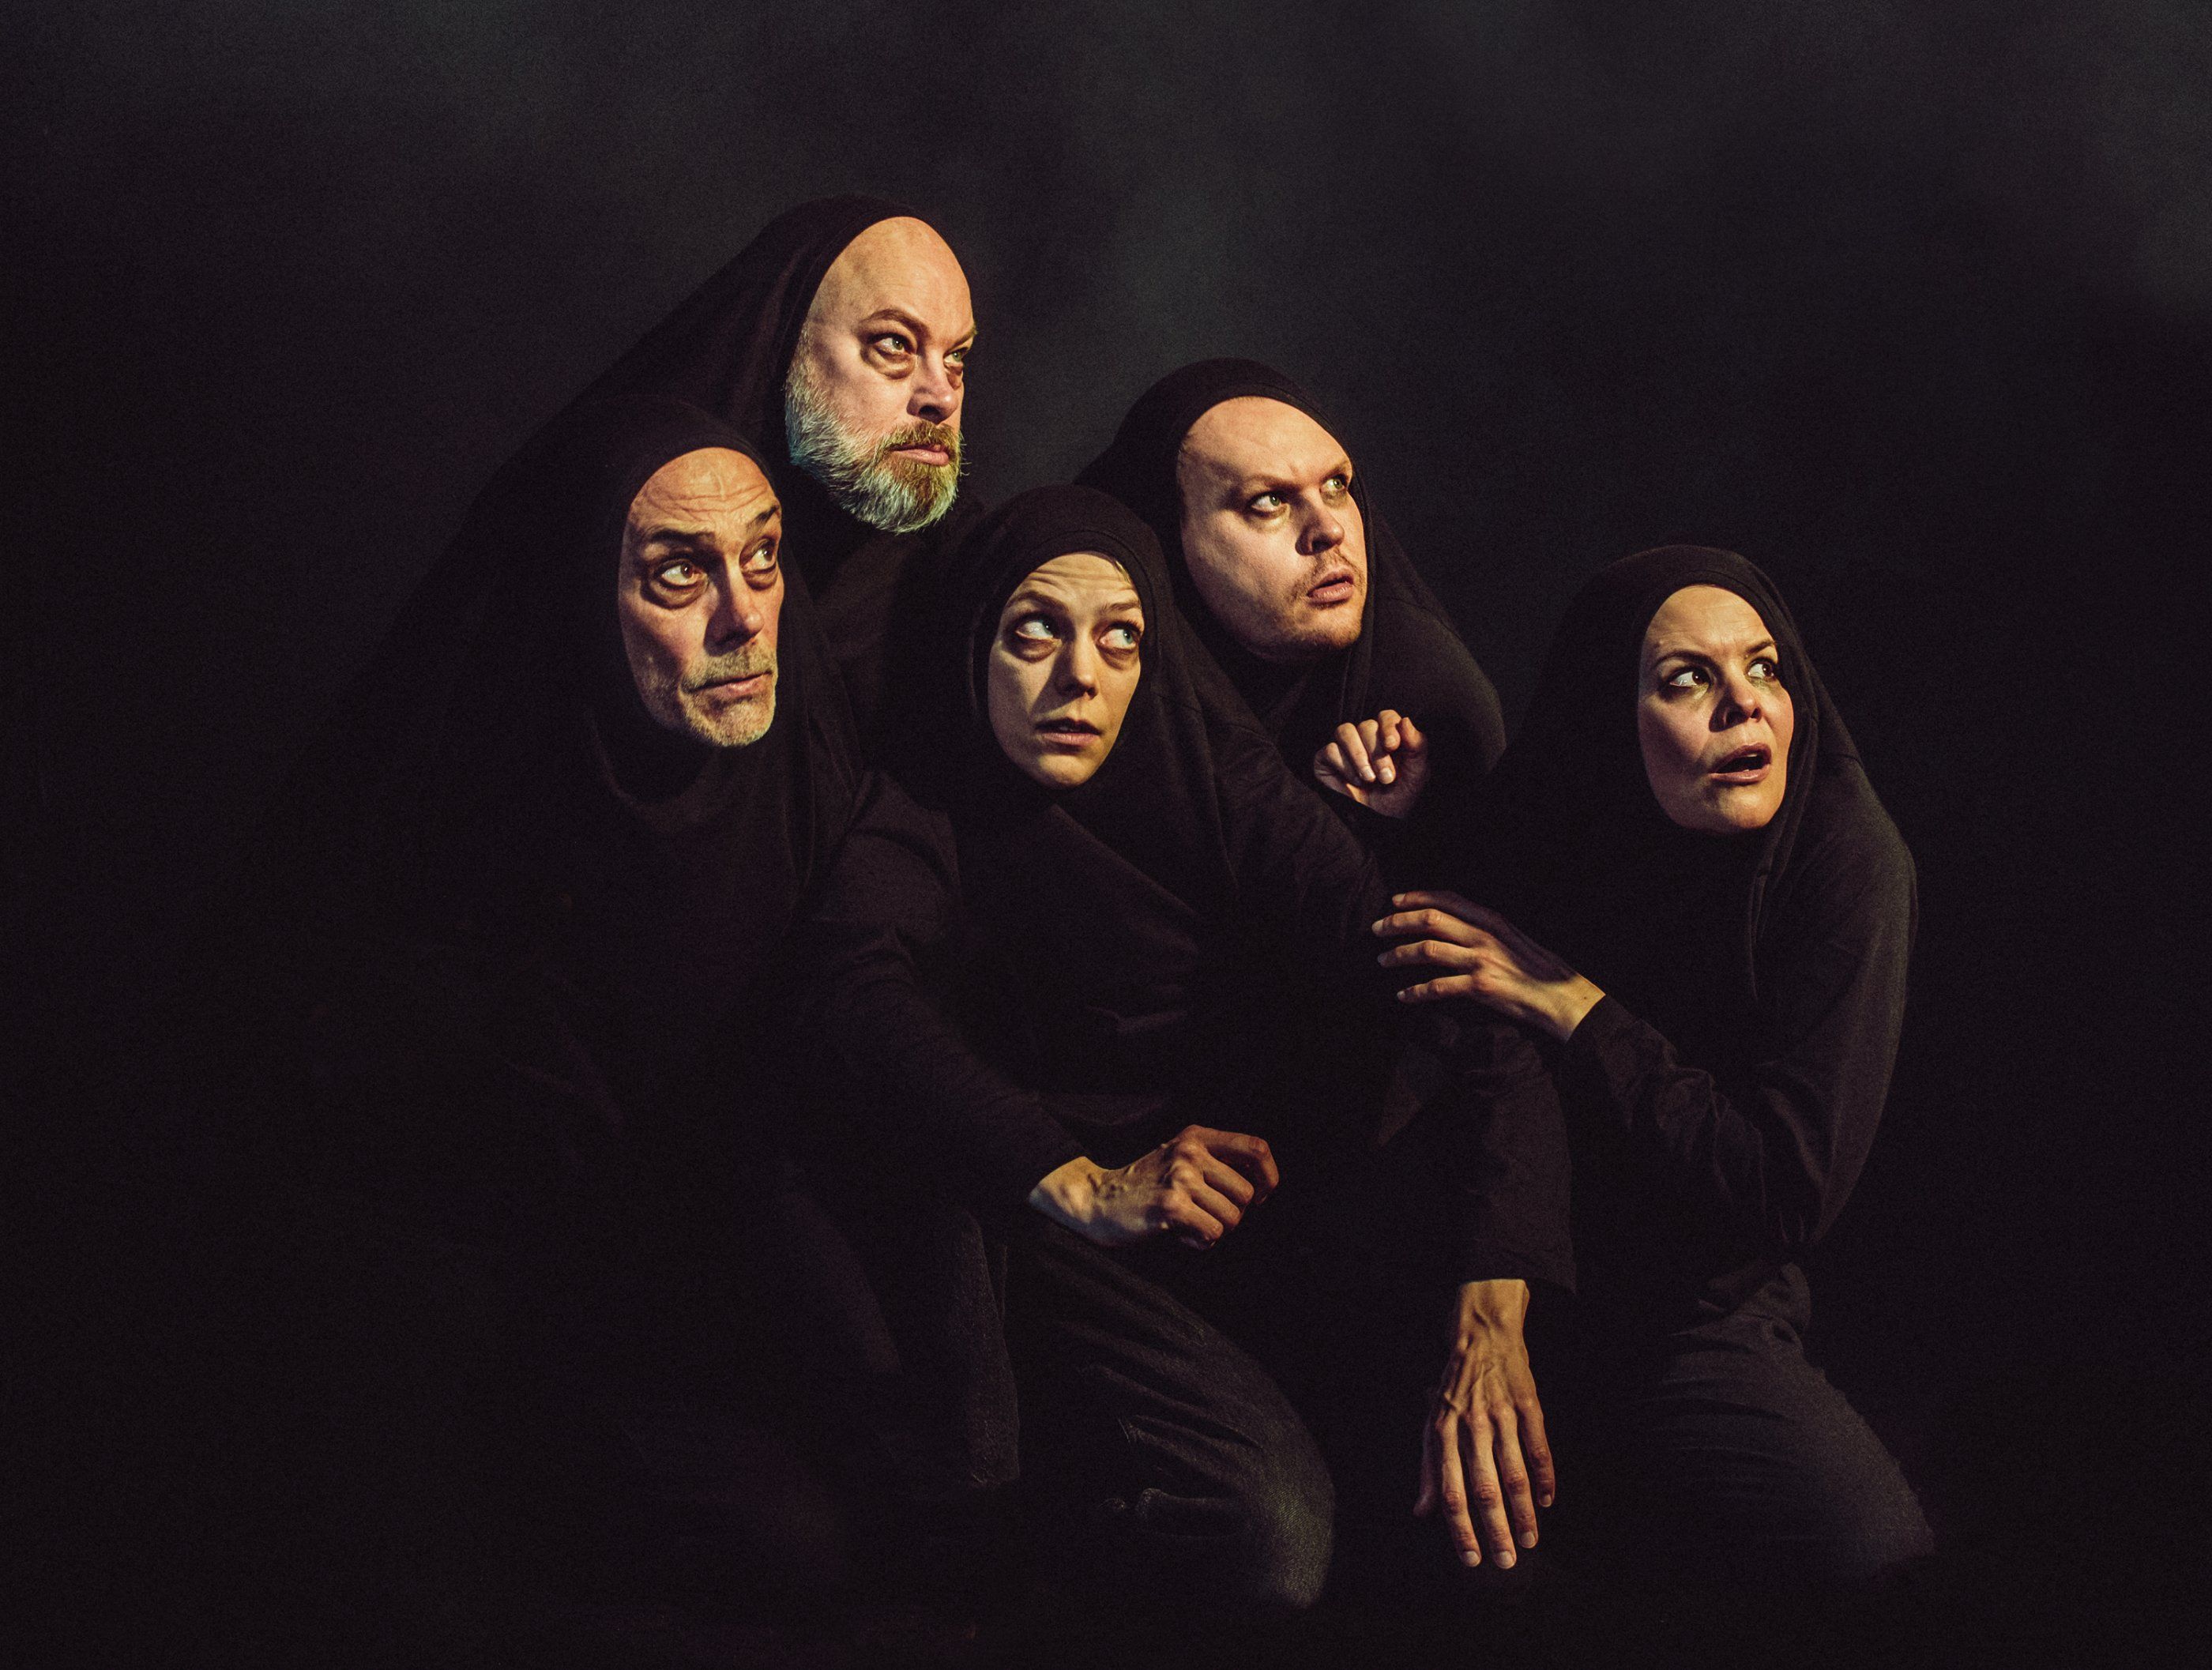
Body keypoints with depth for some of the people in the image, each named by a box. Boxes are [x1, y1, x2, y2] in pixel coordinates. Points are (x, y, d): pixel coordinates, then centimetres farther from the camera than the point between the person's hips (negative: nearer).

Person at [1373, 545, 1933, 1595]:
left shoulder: (1843, 858, -12)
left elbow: (1790, 1192, -17)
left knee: (1862, 1543, -24)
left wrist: (1571, 1003, -18)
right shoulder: (1546, 830, -4)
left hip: (1698, 1320, -1)